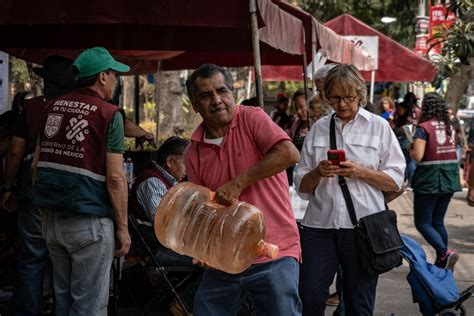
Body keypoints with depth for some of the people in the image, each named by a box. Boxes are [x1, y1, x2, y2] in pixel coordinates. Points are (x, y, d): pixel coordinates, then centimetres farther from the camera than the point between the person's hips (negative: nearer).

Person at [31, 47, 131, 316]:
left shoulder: (54, 107, 9)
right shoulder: (109, 114, -10)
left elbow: (37, 165, 14)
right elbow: (115, 178, -14)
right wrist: (123, 227, -7)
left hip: (52, 219, 7)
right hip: (88, 222, -7)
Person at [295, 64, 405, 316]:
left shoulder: (378, 126, 5)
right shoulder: (318, 128, 10)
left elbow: (395, 181, 1)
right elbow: (302, 186, 10)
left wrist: (360, 172, -13)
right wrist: (317, 173, -10)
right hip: (319, 225, 2)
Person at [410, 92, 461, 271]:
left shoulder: (424, 128, -12)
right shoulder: (450, 128, 8)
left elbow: (418, 156, -19)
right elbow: (451, 152, 12)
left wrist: (411, 150, 2)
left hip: (429, 181, -7)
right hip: (449, 181, 7)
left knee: (422, 223, 2)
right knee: (438, 222, 17)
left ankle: (445, 253, -17)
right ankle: (441, 263, 17)